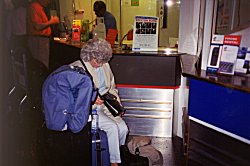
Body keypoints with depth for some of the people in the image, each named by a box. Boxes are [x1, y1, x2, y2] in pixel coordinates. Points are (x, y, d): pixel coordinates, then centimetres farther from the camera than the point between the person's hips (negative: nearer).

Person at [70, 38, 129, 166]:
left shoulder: (105, 66, 12)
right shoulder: (78, 67, -8)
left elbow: (112, 88, 20)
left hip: (106, 106, 6)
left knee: (123, 128, -14)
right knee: (112, 127, -25)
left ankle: (112, 154, 10)